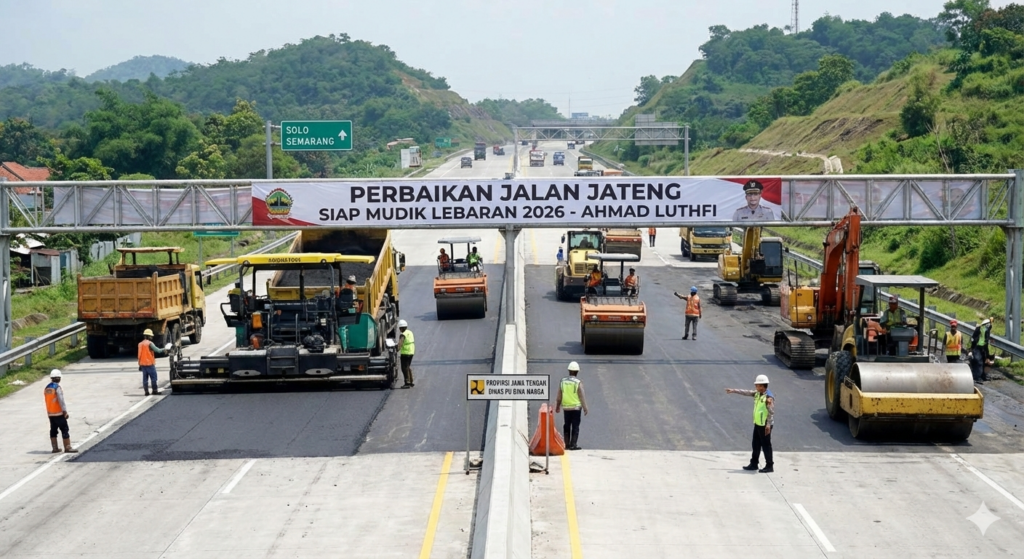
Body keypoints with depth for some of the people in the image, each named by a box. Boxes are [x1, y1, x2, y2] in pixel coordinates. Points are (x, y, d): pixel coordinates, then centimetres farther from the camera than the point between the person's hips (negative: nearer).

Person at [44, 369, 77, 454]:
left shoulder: (46, 388, 8)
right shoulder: (57, 387, -15)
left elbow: (48, 401, 12)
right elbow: (61, 400, -18)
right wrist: (65, 411, -14)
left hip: (50, 413, 7)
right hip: (59, 413, -7)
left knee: (53, 430, 13)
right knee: (65, 430, -3)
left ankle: (55, 448, 14)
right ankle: (67, 448, -4)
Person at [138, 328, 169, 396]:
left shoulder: (140, 344, 11)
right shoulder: (150, 343, -11)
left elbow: (140, 354, 15)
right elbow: (157, 350, -16)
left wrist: (140, 365, 20)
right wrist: (164, 350, 1)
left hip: (143, 363, 7)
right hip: (150, 363, -7)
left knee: (145, 378, 7)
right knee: (153, 377, -1)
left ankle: (146, 391, 5)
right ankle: (154, 390, -1)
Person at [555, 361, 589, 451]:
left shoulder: (563, 382, 0)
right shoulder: (578, 383, -13)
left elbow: (559, 396, 6)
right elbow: (582, 397, -10)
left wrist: (557, 406, 17)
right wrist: (585, 408, -2)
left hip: (566, 407, 4)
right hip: (576, 407, -4)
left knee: (567, 426, 15)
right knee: (575, 427, 1)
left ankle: (567, 444, 19)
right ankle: (573, 445, -2)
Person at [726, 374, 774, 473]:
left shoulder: (769, 397, -19)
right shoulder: (757, 394, 7)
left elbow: (771, 412, -20)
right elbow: (745, 392, 16)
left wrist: (768, 425, -23)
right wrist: (733, 390, 17)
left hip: (765, 425, -9)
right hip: (758, 424, 9)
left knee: (766, 445, -2)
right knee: (755, 444, 15)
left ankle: (769, 466, 5)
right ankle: (753, 464, 24)